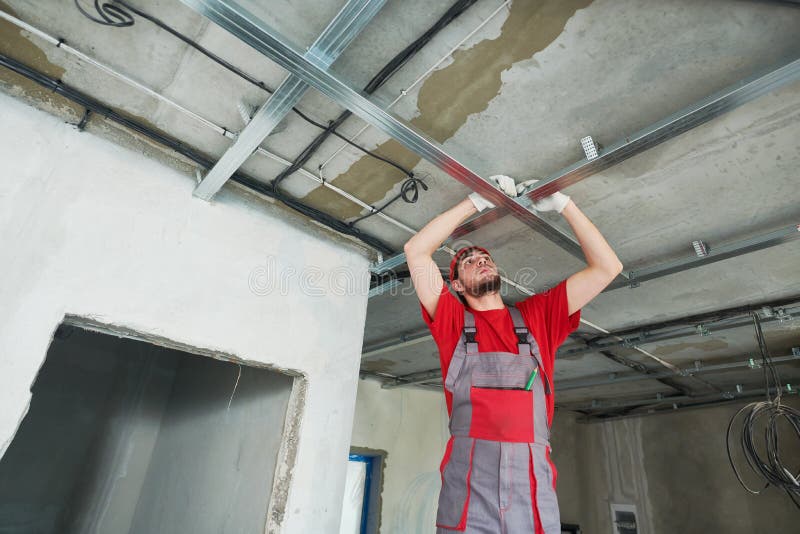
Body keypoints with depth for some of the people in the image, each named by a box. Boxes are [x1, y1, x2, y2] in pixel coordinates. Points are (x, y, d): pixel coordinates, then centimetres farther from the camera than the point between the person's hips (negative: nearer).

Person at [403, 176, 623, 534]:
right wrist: (476, 201, 1)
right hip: (468, 485, -2)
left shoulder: (537, 316, 12)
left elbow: (607, 267, 10)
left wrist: (562, 203, 7)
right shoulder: (453, 321, 7)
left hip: (534, 487, 2)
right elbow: (416, 250, -1)